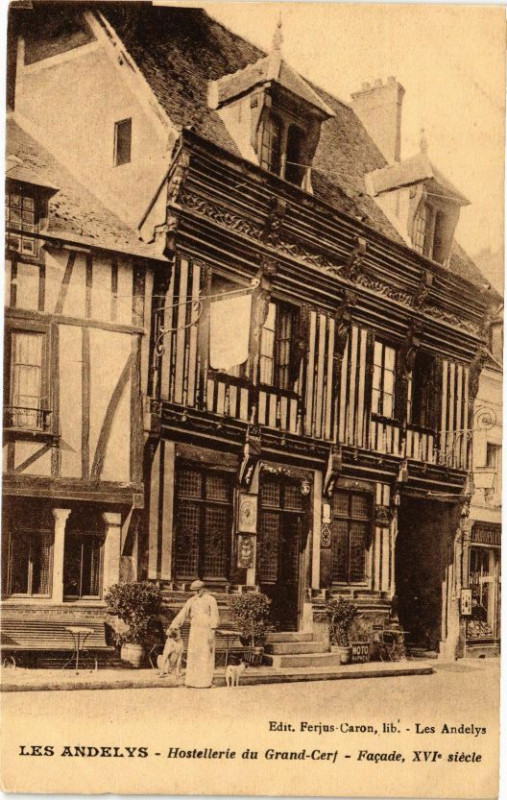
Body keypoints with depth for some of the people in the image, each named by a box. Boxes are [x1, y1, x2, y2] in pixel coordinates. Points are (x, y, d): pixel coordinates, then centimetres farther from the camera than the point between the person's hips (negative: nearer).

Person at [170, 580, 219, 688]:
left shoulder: (211, 600, -6)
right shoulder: (191, 601, 8)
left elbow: (214, 617, -10)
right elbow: (182, 614, 4)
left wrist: (212, 633, -17)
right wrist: (173, 627, -3)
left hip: (206, 631, -5)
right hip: (194, 631, 5)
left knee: (206, 656, -4)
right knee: (193, 655, 4)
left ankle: (205, 682, 0)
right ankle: (193, 681, 10)